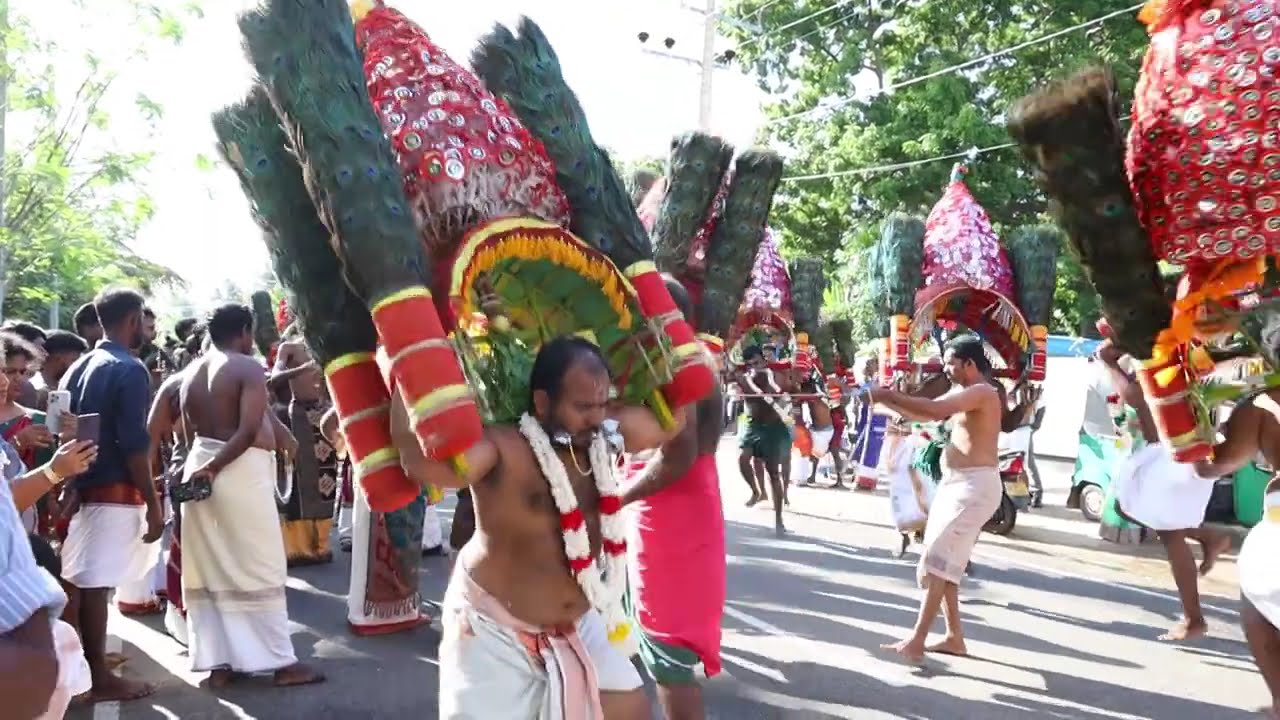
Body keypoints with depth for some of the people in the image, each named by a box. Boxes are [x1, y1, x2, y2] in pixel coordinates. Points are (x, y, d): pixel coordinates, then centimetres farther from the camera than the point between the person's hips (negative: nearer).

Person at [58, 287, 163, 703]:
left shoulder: (77, 368, 12)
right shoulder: (129, 370, -12)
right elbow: (133, 443, -17)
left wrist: (68, 482, 22)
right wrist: (153, 504, -14)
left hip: (82, 487, 8)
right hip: (115, 491, -8)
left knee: (78, 582, 11)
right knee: (95, 585, -3)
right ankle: (99, 678, 4)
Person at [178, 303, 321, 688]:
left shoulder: (191, 372, 13)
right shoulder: (248, 367, -8)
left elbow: (190, 431, 11)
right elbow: (249, 430, -19)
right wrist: (214, 466, -15)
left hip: (199, 466, 7)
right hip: (240, 471, -7)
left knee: (209, 568, 11)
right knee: (260, 567, 1)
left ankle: (218, 662, 14)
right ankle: (281, 661, 7)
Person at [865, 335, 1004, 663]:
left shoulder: (981, 392, -14)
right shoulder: (961, 393, 16)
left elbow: (934, 410, -29)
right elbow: (920, 414, 17)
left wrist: (888, 395, -22)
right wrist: (885, 399, 1)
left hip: (974, 485, -10)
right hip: (955, 484, 10)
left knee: (936, 561, -13)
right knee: (941, 562, 12)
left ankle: (917, 641, -14)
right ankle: (954, 637, 20)